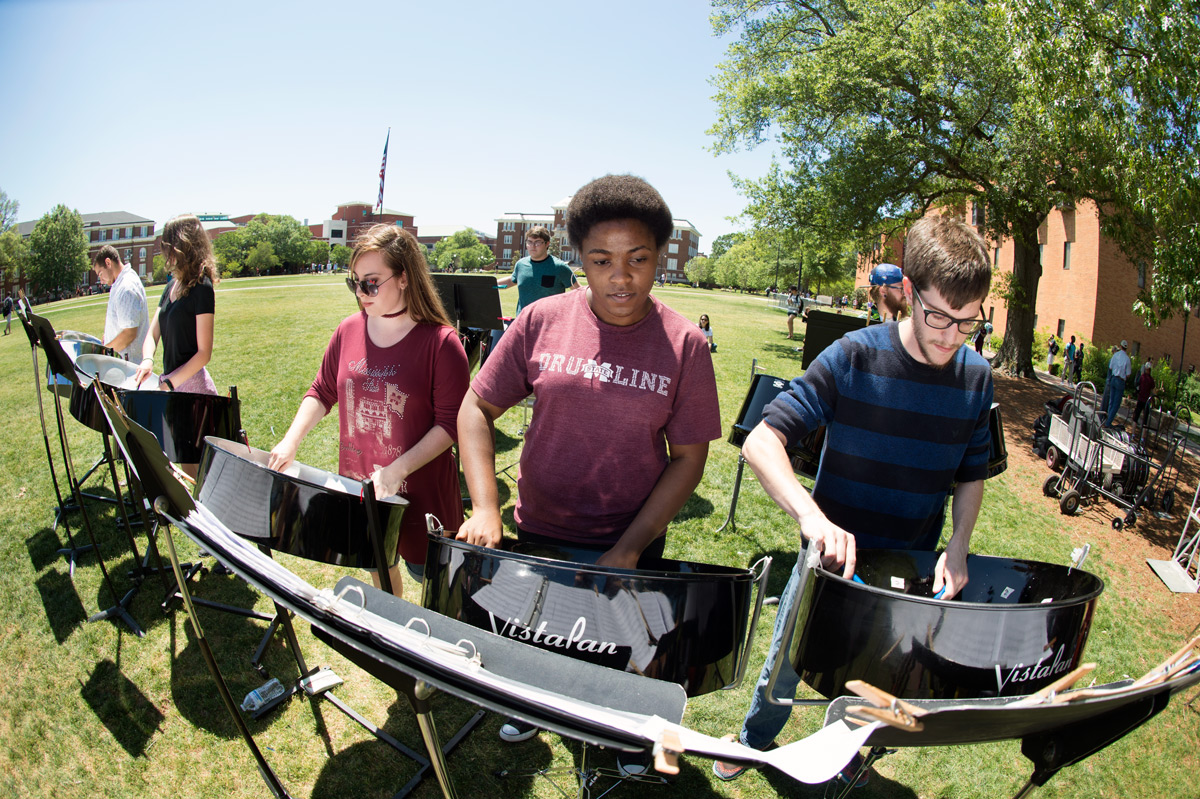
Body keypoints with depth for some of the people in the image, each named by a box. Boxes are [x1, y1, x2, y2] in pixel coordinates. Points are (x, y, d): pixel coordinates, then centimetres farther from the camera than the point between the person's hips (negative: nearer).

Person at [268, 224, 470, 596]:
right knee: (376, 563, 22)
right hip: (357, 482, 5)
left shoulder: (440, 343, -17)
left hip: (419, 489, -5)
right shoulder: (349, 330, 0)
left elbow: (450, 423, -18)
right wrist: (290, 441, -3)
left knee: (427, 572, 11)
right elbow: (322, 392, 11)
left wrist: (398, 470, -26)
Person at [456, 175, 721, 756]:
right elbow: (477, 408, -6)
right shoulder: (542, 322, -11)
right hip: (538, 531, 2)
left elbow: (688, 458, -10)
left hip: (632, 542, -1)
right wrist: (484, 508, -17)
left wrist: (629, 549, -17)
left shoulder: (683, 345, -14)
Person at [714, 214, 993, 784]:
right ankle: (754, 740, 49)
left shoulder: (976, 379, -8)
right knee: (786, 663, 18)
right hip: (831, 555, -3)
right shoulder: (853, 359, -21)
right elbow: (761, 442, -28)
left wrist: (958, 546, -10)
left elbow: (971, 474, 6)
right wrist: (811, 514, -42)